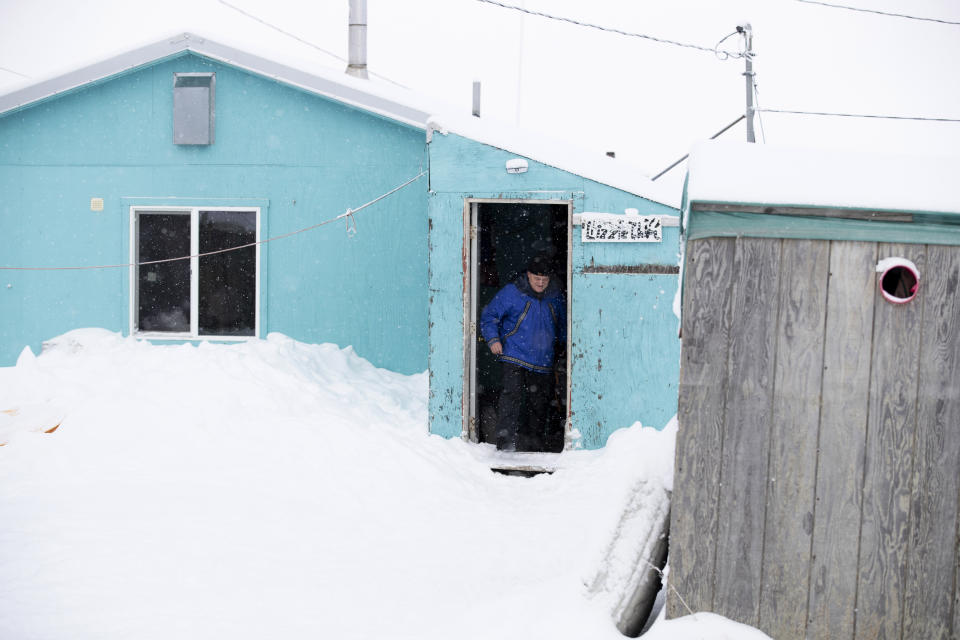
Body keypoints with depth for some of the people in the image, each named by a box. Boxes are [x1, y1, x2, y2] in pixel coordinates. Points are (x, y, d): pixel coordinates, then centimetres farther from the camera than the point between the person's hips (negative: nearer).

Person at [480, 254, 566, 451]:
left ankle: (533, 441, 22)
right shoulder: (511, 292, -6)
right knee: (512, 394, -19)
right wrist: (493, 339, -11)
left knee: (539, 402, 9)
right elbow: (489, 315, 0)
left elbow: (562, 323, 25)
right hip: (514, 357, -4)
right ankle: (506, 439, -16)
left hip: (542, 361, 5)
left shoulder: (555, 296, 9)